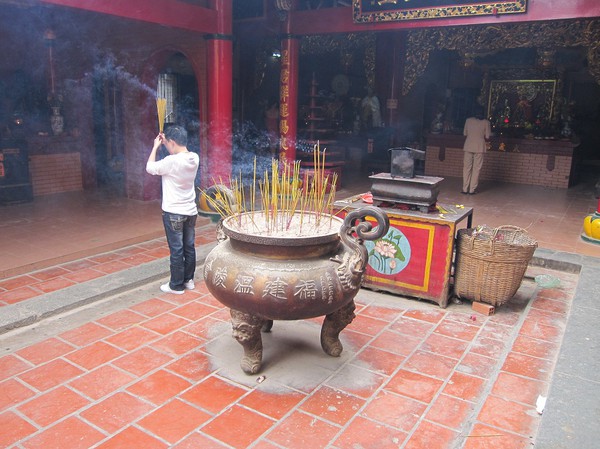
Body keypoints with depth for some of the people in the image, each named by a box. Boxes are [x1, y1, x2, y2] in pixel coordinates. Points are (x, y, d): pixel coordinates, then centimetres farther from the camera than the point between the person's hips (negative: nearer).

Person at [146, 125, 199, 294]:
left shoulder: (172, 161, -21)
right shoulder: (194, 158, -1)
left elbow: (150, 168, -5)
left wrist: (156, 147, 4)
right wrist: (166, 142, 16)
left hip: (174, 213, -7)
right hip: (191, 211, 7)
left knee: (176, 250, 2)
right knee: (189, 247, 15)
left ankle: (176, 285, 12)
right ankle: (188, 280, 27)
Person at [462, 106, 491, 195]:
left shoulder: (468, 120, 2)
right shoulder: (486, 122, -2)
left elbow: (465, 133, 8)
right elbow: (487, 137, -1)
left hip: (468, 146, 2)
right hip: (479, 147, -1)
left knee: (467, 167, 6)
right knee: (476, 169, 3)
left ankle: (465, 189, 5)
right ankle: (472, 189, 2)